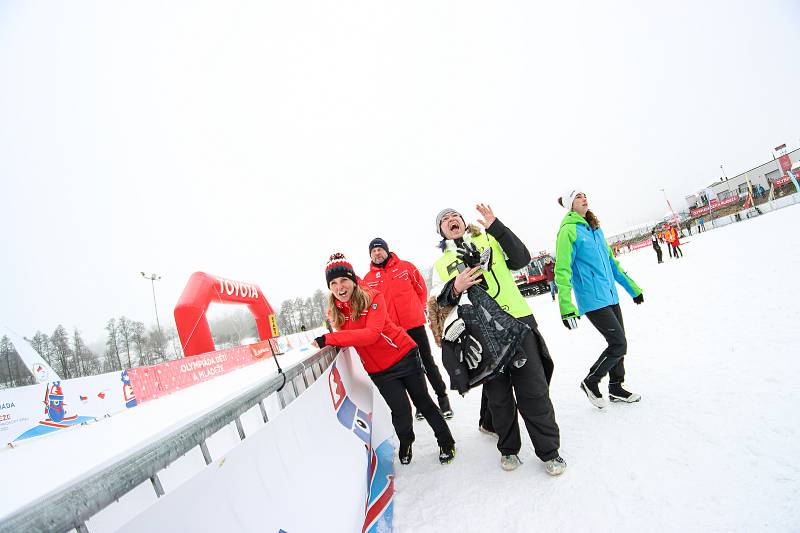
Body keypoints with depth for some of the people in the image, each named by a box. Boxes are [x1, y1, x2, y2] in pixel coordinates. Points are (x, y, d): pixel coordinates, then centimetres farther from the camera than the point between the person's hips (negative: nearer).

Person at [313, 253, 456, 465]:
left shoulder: (373, 297, -18)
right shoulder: (335, 311, -3)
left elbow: (371, 333, -31)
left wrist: (329, 339, -34)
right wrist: (326, 341, -11)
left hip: (405, 356, -2)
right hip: (379, 371, 3)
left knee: (423, 402, 11)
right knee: (401, 411, 1)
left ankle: (446, 443, 35)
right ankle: (405, 444, 36)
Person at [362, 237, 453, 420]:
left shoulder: (406, 267, 1)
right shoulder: (368, 279, 4)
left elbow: (421, 289, 5)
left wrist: (419, 309, 1)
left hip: (414, 324, -1)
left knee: (427, 362, 7)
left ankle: (442, 396, 22)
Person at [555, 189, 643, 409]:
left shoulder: (595, 228, 14)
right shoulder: (568, 230, -11)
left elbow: (611, 262, 21)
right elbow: (562, 270, -16)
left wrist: (633, 288, 24)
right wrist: (566, 307, -22)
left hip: (610, 295, 8)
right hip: (592, 299, -8)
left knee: (618, 343, 13)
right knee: (619, 344, -8)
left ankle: (616, 388, 32)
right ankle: (590, 382, 12)